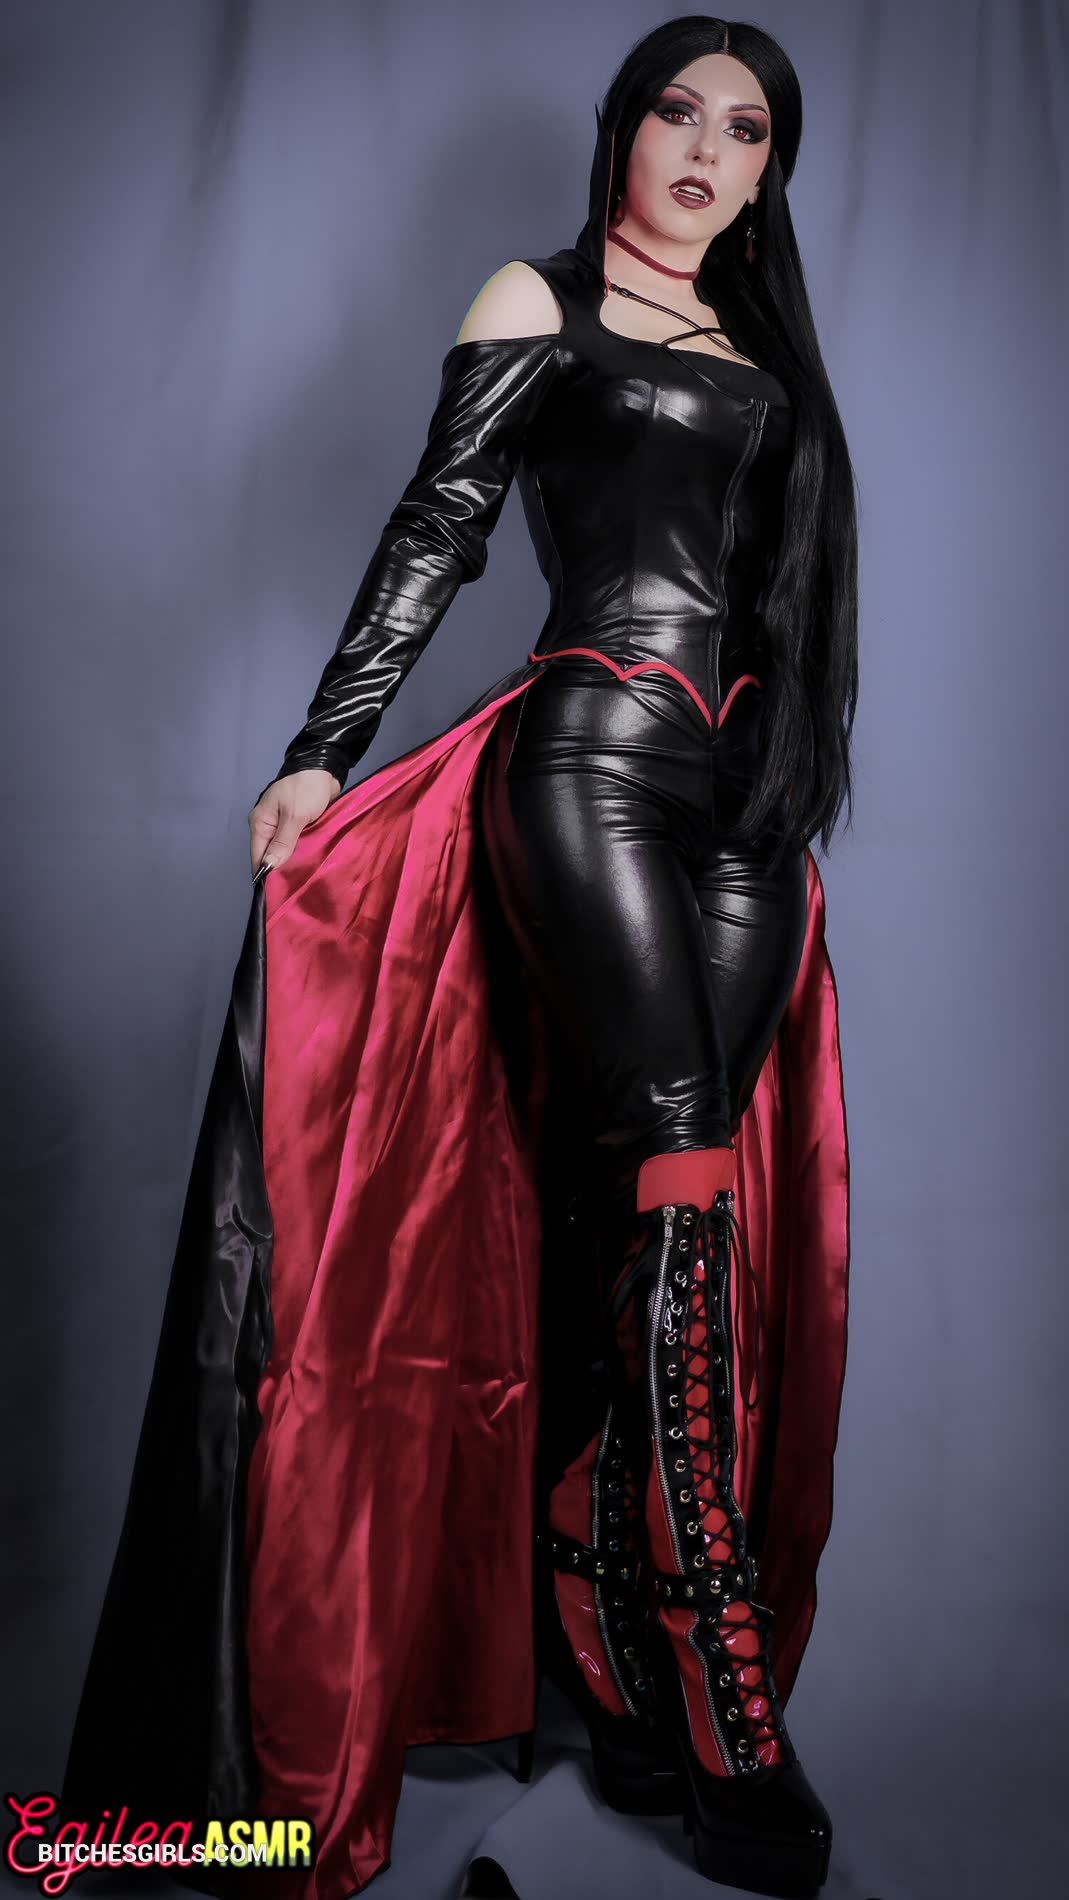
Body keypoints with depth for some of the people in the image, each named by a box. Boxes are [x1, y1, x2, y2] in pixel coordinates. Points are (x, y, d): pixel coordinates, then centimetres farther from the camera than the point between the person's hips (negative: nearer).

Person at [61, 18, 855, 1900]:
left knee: (627, 1211, 2)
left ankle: (612, 1659, 10)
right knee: (676, 1171, -15)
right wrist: (323, 752, -9)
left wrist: (793, 798, 22)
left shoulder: (764, 346, 26)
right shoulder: (540, 302, 10)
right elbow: (435, 528, 0)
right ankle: (731, 1723, -8)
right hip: (591, 760, -5)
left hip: (749, 803, 5)